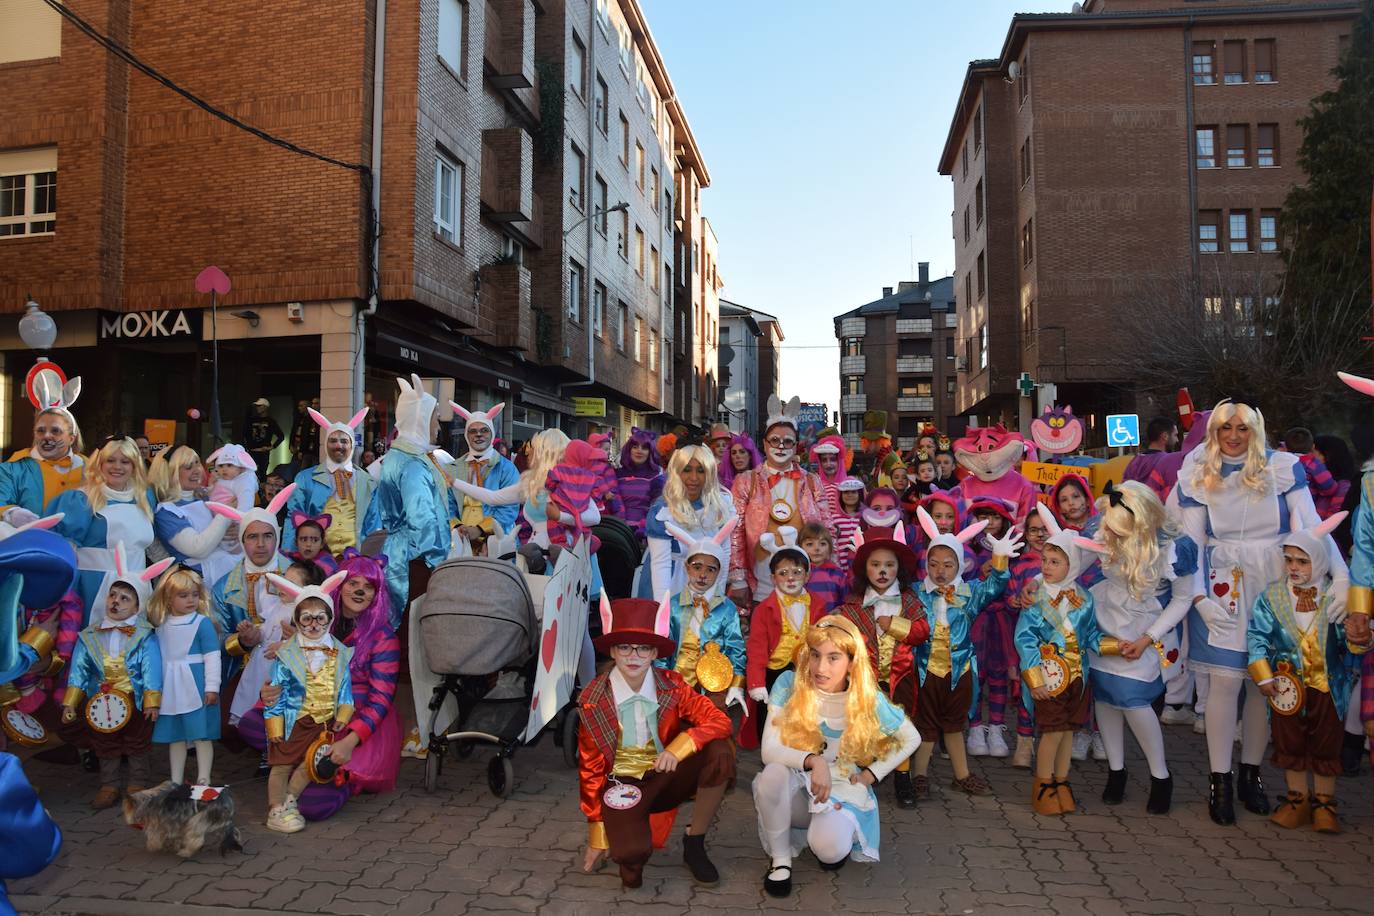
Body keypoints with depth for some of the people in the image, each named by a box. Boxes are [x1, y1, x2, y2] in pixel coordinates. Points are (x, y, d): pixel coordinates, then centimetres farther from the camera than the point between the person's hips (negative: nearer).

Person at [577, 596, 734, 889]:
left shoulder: (671, 685, -10)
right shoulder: (592, 701, -13)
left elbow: (720, 721, -16)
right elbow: (590, 768, -6)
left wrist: (678, 747, -33)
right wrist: (596, 836, -3)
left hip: (666, 775, 2)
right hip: (622, 785, -2)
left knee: (720, 753, -26)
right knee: (631, 853, -31)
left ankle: (695, 843, -5)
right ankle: (626, 836, 10)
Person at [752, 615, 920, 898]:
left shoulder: (868, 700, -14)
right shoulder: (789, 684, -16)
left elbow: (911, 739, 2)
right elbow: (769, 749, -21)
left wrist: (871, 775, -5)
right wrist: (812, 760, -37)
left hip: (842, 790, 0)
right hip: (797, 786, 1)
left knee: (829, 848, -32)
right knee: (773, 773, -35)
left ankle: (840, 834, 8)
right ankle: (780, 859, -10)